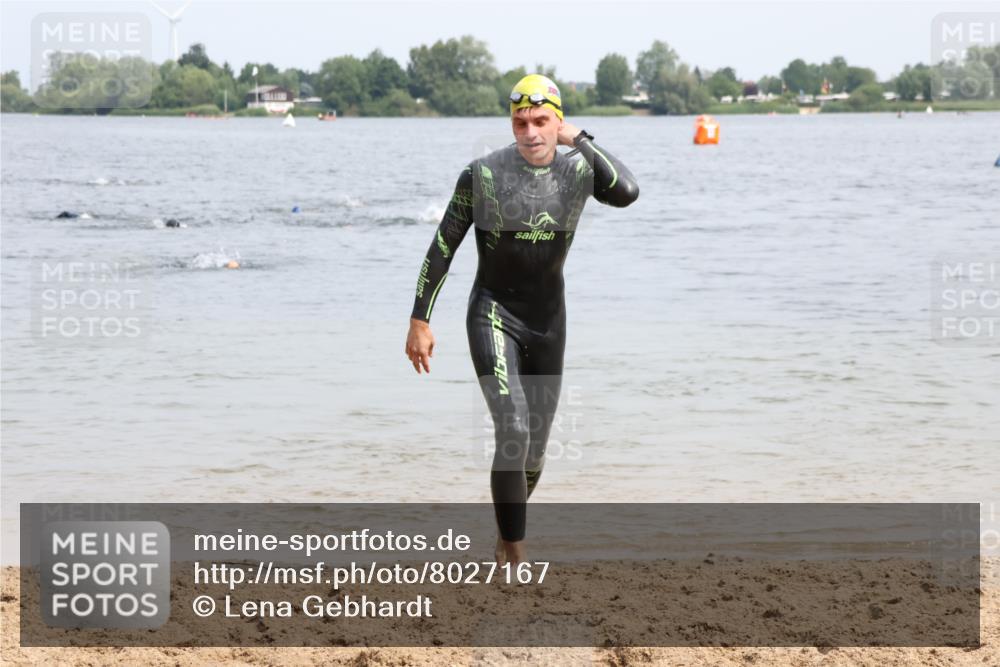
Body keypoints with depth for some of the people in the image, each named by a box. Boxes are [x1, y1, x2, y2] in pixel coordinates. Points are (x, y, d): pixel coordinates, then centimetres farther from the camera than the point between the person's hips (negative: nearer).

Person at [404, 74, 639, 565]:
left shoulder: (578, 170, -6)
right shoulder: (483, 174, -14)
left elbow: (627, 193, -28)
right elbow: (442, 248, -7)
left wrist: (580, 139, -19)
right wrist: (419, 321, -7)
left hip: (548, 321, 4)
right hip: (493, 317, -4)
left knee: (535, 448, 13)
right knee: (513, 432, -22)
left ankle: (505, 537, 41)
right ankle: (515, 563, -19)